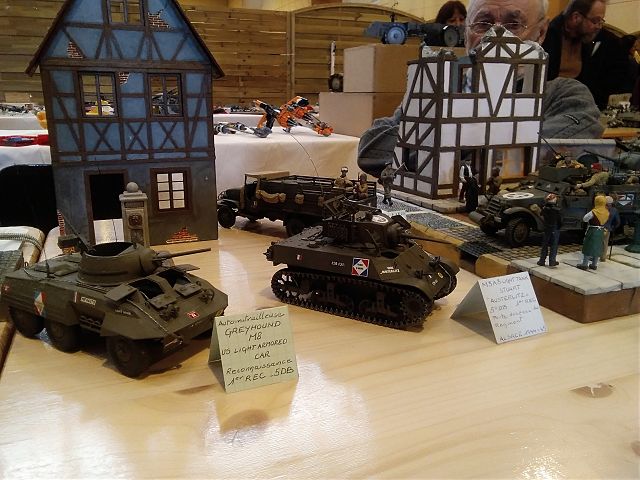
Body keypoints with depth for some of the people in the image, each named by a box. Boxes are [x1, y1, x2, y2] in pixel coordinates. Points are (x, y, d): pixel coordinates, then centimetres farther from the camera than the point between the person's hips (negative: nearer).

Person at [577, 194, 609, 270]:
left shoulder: (593, 212, -20)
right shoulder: (607, 212, -1)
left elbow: (584, 219, -11)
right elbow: (605, 221, 11)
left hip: (592, 231, -6)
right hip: (601, 231, 6)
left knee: (588, 247, 3)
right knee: (597, 247, 13)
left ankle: (584, 264, 7)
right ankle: (594, 264, 20)